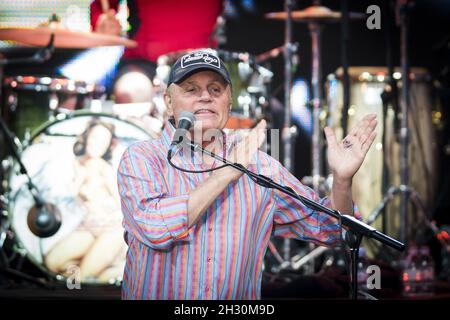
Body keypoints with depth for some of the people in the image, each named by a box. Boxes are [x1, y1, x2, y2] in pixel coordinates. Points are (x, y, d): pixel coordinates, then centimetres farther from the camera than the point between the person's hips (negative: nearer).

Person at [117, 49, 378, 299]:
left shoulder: (260, 165, 7)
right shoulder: (141, 158, 0)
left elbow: (323, 227, 11)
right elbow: (155, 229, -17)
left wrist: (342, 180, -7)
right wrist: (228, 171, -13)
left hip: (237, 312, 1)